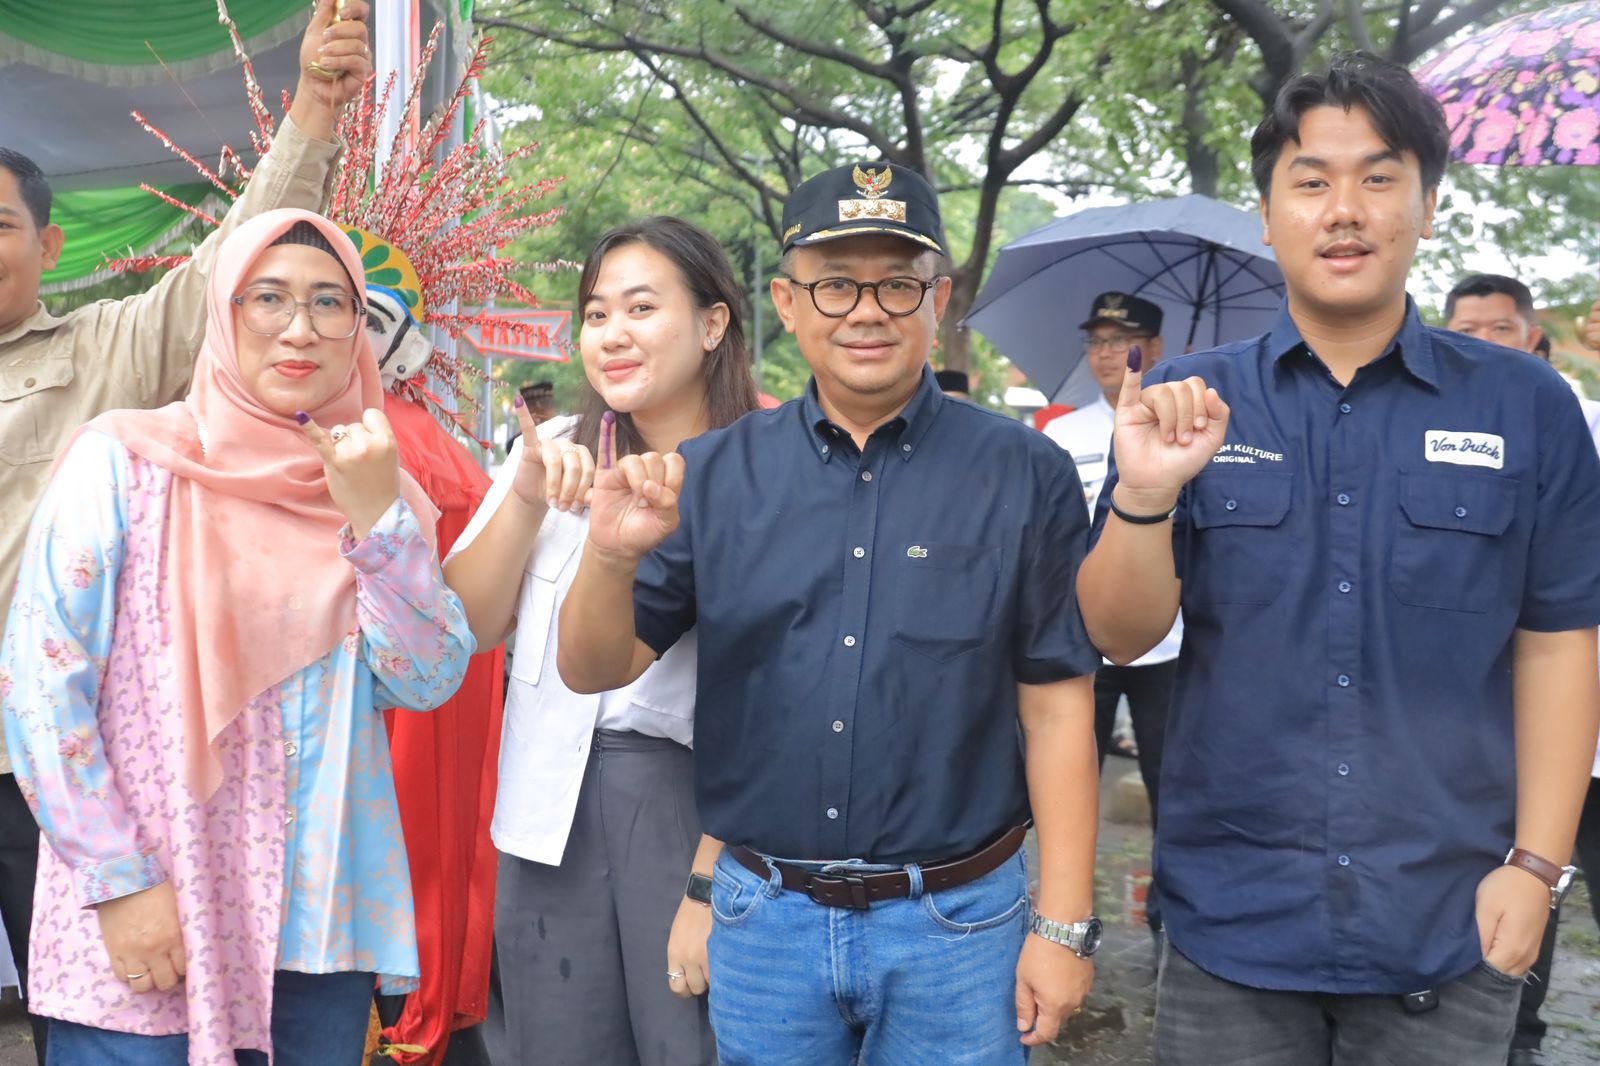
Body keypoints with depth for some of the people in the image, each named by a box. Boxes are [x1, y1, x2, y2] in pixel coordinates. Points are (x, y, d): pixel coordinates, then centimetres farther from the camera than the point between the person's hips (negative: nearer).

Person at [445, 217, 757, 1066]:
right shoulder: (552, 450, 4)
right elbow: (462, 630, 2)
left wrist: (711, 882, -11)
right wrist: (526, 498, -12)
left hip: (692, 796, -4)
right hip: (555, 800, 4)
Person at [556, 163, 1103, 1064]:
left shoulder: (1025, 476, -5)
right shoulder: (715, 475, 0)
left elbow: (1056, 708, -4)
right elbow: (593, 671, -1)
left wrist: (1064, 924, -6)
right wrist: (611, 558, -21)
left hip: (957, 924, -1)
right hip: (765, 921, 2)